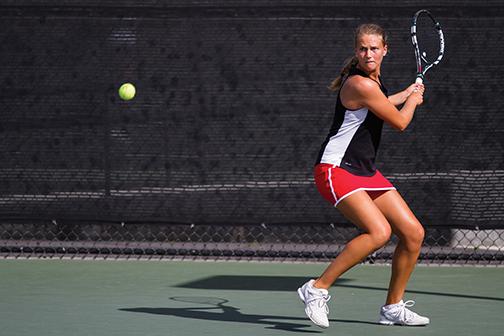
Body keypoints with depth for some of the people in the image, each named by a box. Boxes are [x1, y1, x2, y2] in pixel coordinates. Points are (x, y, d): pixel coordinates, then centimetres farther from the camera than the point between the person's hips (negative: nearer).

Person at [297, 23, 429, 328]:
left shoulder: (373, 79, 11)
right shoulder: (360, 84, -20)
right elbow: (400, 122, -9)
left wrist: (407, 94, 44)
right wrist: (413, 100, 11)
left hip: (366, 172, 10)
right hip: (336, 169, -10)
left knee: (413, 233, 3)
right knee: (379, 232, -29)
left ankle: (393, 308, 17)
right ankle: (317, 289, -17)